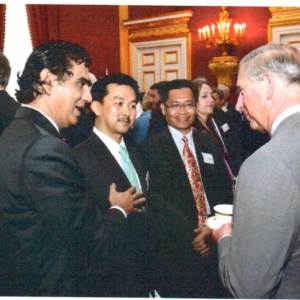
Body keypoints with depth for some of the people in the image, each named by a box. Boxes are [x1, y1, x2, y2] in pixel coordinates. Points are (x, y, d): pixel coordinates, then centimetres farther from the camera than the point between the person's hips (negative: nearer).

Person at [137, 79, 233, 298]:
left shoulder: (210, 145, 10)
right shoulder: (149, 149, -7)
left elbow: (225, 191, 7)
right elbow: (155, 200, -14)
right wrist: (191, 235, -17)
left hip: (213, 246, 5)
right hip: (174, 250, -4)